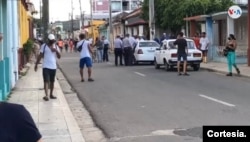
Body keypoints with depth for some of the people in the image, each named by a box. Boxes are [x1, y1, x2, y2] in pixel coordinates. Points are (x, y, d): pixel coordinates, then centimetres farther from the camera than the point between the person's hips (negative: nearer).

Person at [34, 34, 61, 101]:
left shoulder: (56, 47, 6)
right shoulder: (44, 46, -2)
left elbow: (59, 57, -2)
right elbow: (40, 56, 1)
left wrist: (56, 51, -20)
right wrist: (36, 64, -1)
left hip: (53, 67, 4)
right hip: (46, 66, -4)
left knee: (52, 81, 12)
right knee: (46, 81, -11)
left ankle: (51, 94, 23)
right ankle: (46, 95, -17)